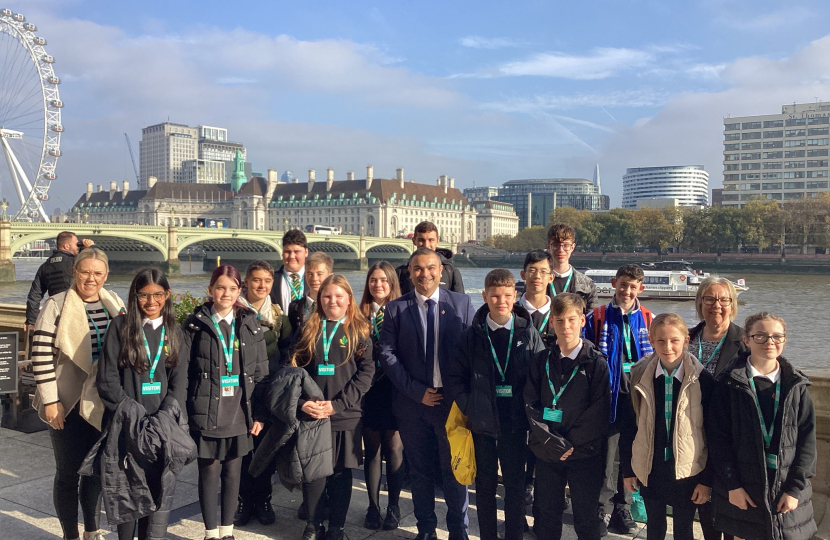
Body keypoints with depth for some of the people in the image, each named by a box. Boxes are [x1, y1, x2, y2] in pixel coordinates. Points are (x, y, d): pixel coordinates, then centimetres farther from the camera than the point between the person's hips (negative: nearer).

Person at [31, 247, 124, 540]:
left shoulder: (115, 304, 3)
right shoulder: (56, 305, -11)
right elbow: (41, 355, -13)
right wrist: (50, 401, -14)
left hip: (102, 402, 4)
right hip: (68, 403, -4)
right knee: (68, 471, 7)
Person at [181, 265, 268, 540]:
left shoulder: (250, 323, 5)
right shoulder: (196, 323, -1)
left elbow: (261, 373, 6)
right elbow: (181, 369, -3)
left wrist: (259, 413, 2)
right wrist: (182, 411, -8)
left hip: (240, 412, 2)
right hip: (207, 411, -2)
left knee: (233, 470, 10)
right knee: (210, 469, 3)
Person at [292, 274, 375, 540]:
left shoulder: (359, 332, 2)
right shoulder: (309, 329, 9)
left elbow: (365, 373, -5)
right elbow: (294, 367, 4)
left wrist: (337, 404, -13)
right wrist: (302, 402, -11)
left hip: (345, 417, -1)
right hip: (310, 415, 2)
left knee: (341, 474, 8)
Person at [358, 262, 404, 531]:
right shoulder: (361, 314, 5)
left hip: (394, 390, -2)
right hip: (368, 390, 2)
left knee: (394, 448, 4)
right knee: (372, 449, 9)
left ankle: (393, 506, 20)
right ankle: (373, 506, 22)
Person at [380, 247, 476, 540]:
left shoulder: (461, 303, 0)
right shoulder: (395, 308, 1)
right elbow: (387, 354, -4)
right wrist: (416, 391, -10)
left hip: (452, 400, -1)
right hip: (412, 402, 1)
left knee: (455, 468, 8)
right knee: (420, 469, 13)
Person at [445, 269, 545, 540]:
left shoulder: (528, 333, -2)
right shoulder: (472, 335, -2)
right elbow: (454, 377, 1)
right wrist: (469, 407, -7)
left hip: (516, 423, 0)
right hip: (482, 423, 1)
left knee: (515, 485, 10)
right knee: (485, 485, 13)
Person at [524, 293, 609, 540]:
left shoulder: (596, 362, -6)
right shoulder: (541, 360, 2)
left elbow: (598, 411, -10)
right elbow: (530, 403, -2)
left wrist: (570, 443, -13)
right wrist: (548, 439, -14)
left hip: (585, 453, -2)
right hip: (547, 453, 3)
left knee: (586, 519, 11)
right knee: (547, 514, 15)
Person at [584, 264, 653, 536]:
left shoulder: (648, 320, 6)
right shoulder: (597, 317, 0)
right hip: (609, 395, -2)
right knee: (608, 454, -2)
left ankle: (623, 508, 26)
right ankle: (604, 509, 12)